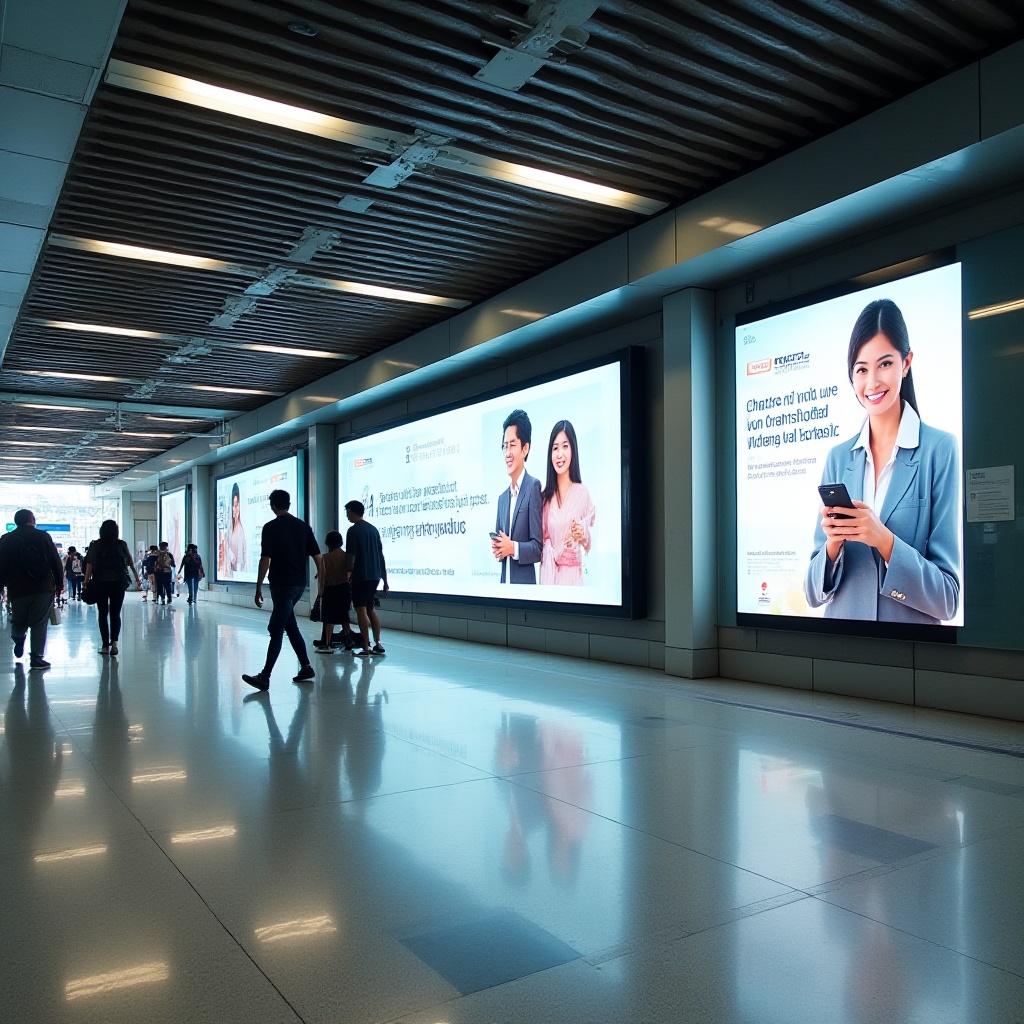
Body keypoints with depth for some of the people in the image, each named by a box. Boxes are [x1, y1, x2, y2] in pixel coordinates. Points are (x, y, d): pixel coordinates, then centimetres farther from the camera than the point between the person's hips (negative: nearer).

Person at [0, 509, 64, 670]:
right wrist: (59, 584, 8)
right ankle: (36, 657, 0)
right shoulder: (43, 536, 0)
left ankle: (19, 641, 41)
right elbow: (57, 563, -1)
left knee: (19, 622, 21)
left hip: (18, 590, 1)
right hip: (44, 588, -1)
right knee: (39, 623, 2)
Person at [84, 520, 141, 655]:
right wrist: (137, 578, 17)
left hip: (100, 583, -1)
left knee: (103, 614, 8)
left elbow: (90, 565, -6)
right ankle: (114, 641, -10)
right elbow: (130, 563, 4)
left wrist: (86, 582, 0)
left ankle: (105, 645, 9)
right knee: (116, 614, 9)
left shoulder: (95, 545, -3)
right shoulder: (122, 545, 0)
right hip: (118, 583, 1)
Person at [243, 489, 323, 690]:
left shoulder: (271, 527, -8)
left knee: (277, 630, -6)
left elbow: (265, 559, -14)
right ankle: (305, 667, 17)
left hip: (282, 584, -6)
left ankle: (265, 677, -5)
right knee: (289, 625, 18)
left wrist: (258, 588, -9)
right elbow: (318, 557, 5)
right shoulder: (303, 526, 8)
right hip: (299, 583, 6)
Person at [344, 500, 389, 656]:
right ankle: (378, 644, 13)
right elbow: (381, 555, 12)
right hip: (374, 575, 7)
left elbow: (351, 555, -14)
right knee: (370, 608, 17)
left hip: (360, 576, -7)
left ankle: (366, 647, 0)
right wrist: (385, 580, 15)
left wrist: (348, 574, -4)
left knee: (361, 610, -1)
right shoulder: (374, 529, 12)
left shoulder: (353, 530, -9)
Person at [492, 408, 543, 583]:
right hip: (504, 583, 6)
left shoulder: (533, 486, -8)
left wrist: (513, 547, -22)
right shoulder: (502, 497, 14)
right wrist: (496, 549, -4)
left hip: (525, 584, -6)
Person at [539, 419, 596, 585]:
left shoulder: (582, 492, -5)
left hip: (572, 573, -2)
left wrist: (583, 535, -17)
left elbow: (589, 544, 3)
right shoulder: (546, 494, 2)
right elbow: (542, 537, 9)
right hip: (548, 572, 2)